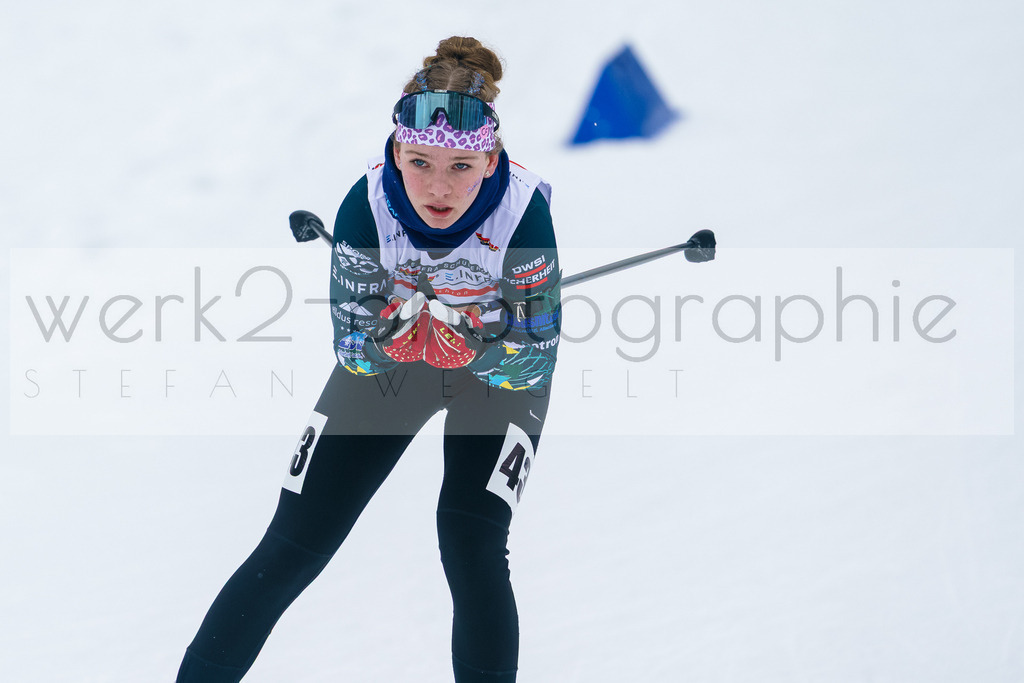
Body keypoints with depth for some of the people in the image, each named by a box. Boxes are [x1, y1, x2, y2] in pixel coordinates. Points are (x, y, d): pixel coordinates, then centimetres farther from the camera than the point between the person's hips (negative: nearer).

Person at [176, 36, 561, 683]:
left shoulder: (523, 211, -33)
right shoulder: (367, 205, -29)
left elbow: (533, 362, -24)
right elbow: (355, 350, -21)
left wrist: (467, 344, -43)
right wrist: (395, 332, -42)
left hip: (499, 371, -1)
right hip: (389, 363, 2)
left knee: (472, 548, -20)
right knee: (293, 548, -1)